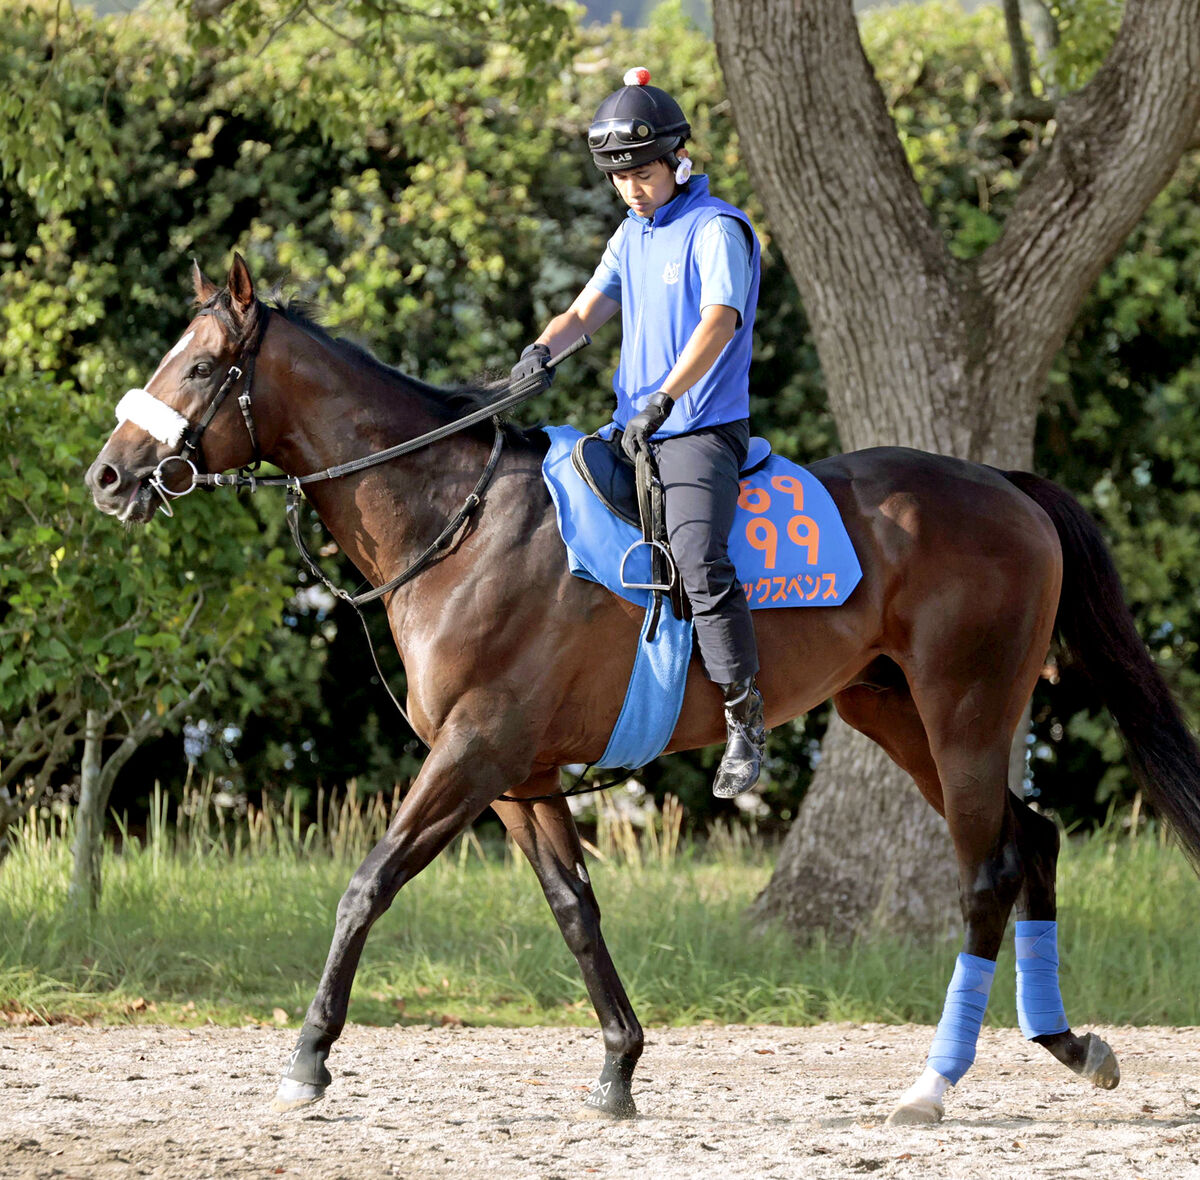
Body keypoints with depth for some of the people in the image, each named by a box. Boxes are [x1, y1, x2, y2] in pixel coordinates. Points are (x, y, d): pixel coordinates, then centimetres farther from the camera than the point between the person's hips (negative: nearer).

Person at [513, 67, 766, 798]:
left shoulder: (718, 230, -9)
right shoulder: (632, 236, 16)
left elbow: (718, 323, -22)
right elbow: (590, 308, 10)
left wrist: (663, 400, -34)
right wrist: (542, 351, -13)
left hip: (702, 430, -9)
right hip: (633, 430, 9)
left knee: (699, 560, -28)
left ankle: (746, 721, -22)